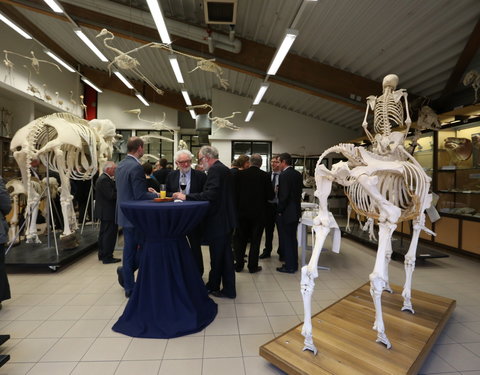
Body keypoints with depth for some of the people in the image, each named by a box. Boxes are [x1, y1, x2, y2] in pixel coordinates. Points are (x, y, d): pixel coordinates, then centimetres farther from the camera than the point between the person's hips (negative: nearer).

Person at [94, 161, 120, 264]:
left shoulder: (103, 178, 14)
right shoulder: (104, 180, -20)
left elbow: (113, 192, 13)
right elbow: (111, 195, -25)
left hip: (105, 212, 11)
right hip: (109, 212, -11)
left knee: (103, 233, 18)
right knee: (110, 235, -3)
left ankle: (102, 255, 30)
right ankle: (107, 257, 4)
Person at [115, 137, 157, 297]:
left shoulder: (120, 165, 9)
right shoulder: (136, 167, -19)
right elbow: (140, 196, -22)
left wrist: (146, 191, 16)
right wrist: (157, 195, -9)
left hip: (124, 214, 9)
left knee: (129, 248, 16)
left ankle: (129, 287, 26)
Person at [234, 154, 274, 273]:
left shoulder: (240, 174, -5)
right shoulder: (264, 175, -10)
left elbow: (235, 192, -2)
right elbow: (271, 196, -7)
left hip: (242, 211, 2)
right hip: (259, 213, -2)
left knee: (241, 239, 13)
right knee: (255, 240, 9)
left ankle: (239, 264, 21)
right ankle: (253, 266, 16)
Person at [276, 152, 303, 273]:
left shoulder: (284, 175, -18)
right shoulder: (298, 174, 7)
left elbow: (284, 195, -21)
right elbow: (299, 191, 12)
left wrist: (279, 211, -11)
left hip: (286, 213, -8)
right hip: (296, 211, 8)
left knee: (285, 239, 3)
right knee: (292, 238, 17)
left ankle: (289, 266, 13)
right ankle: (294, 264, 28)